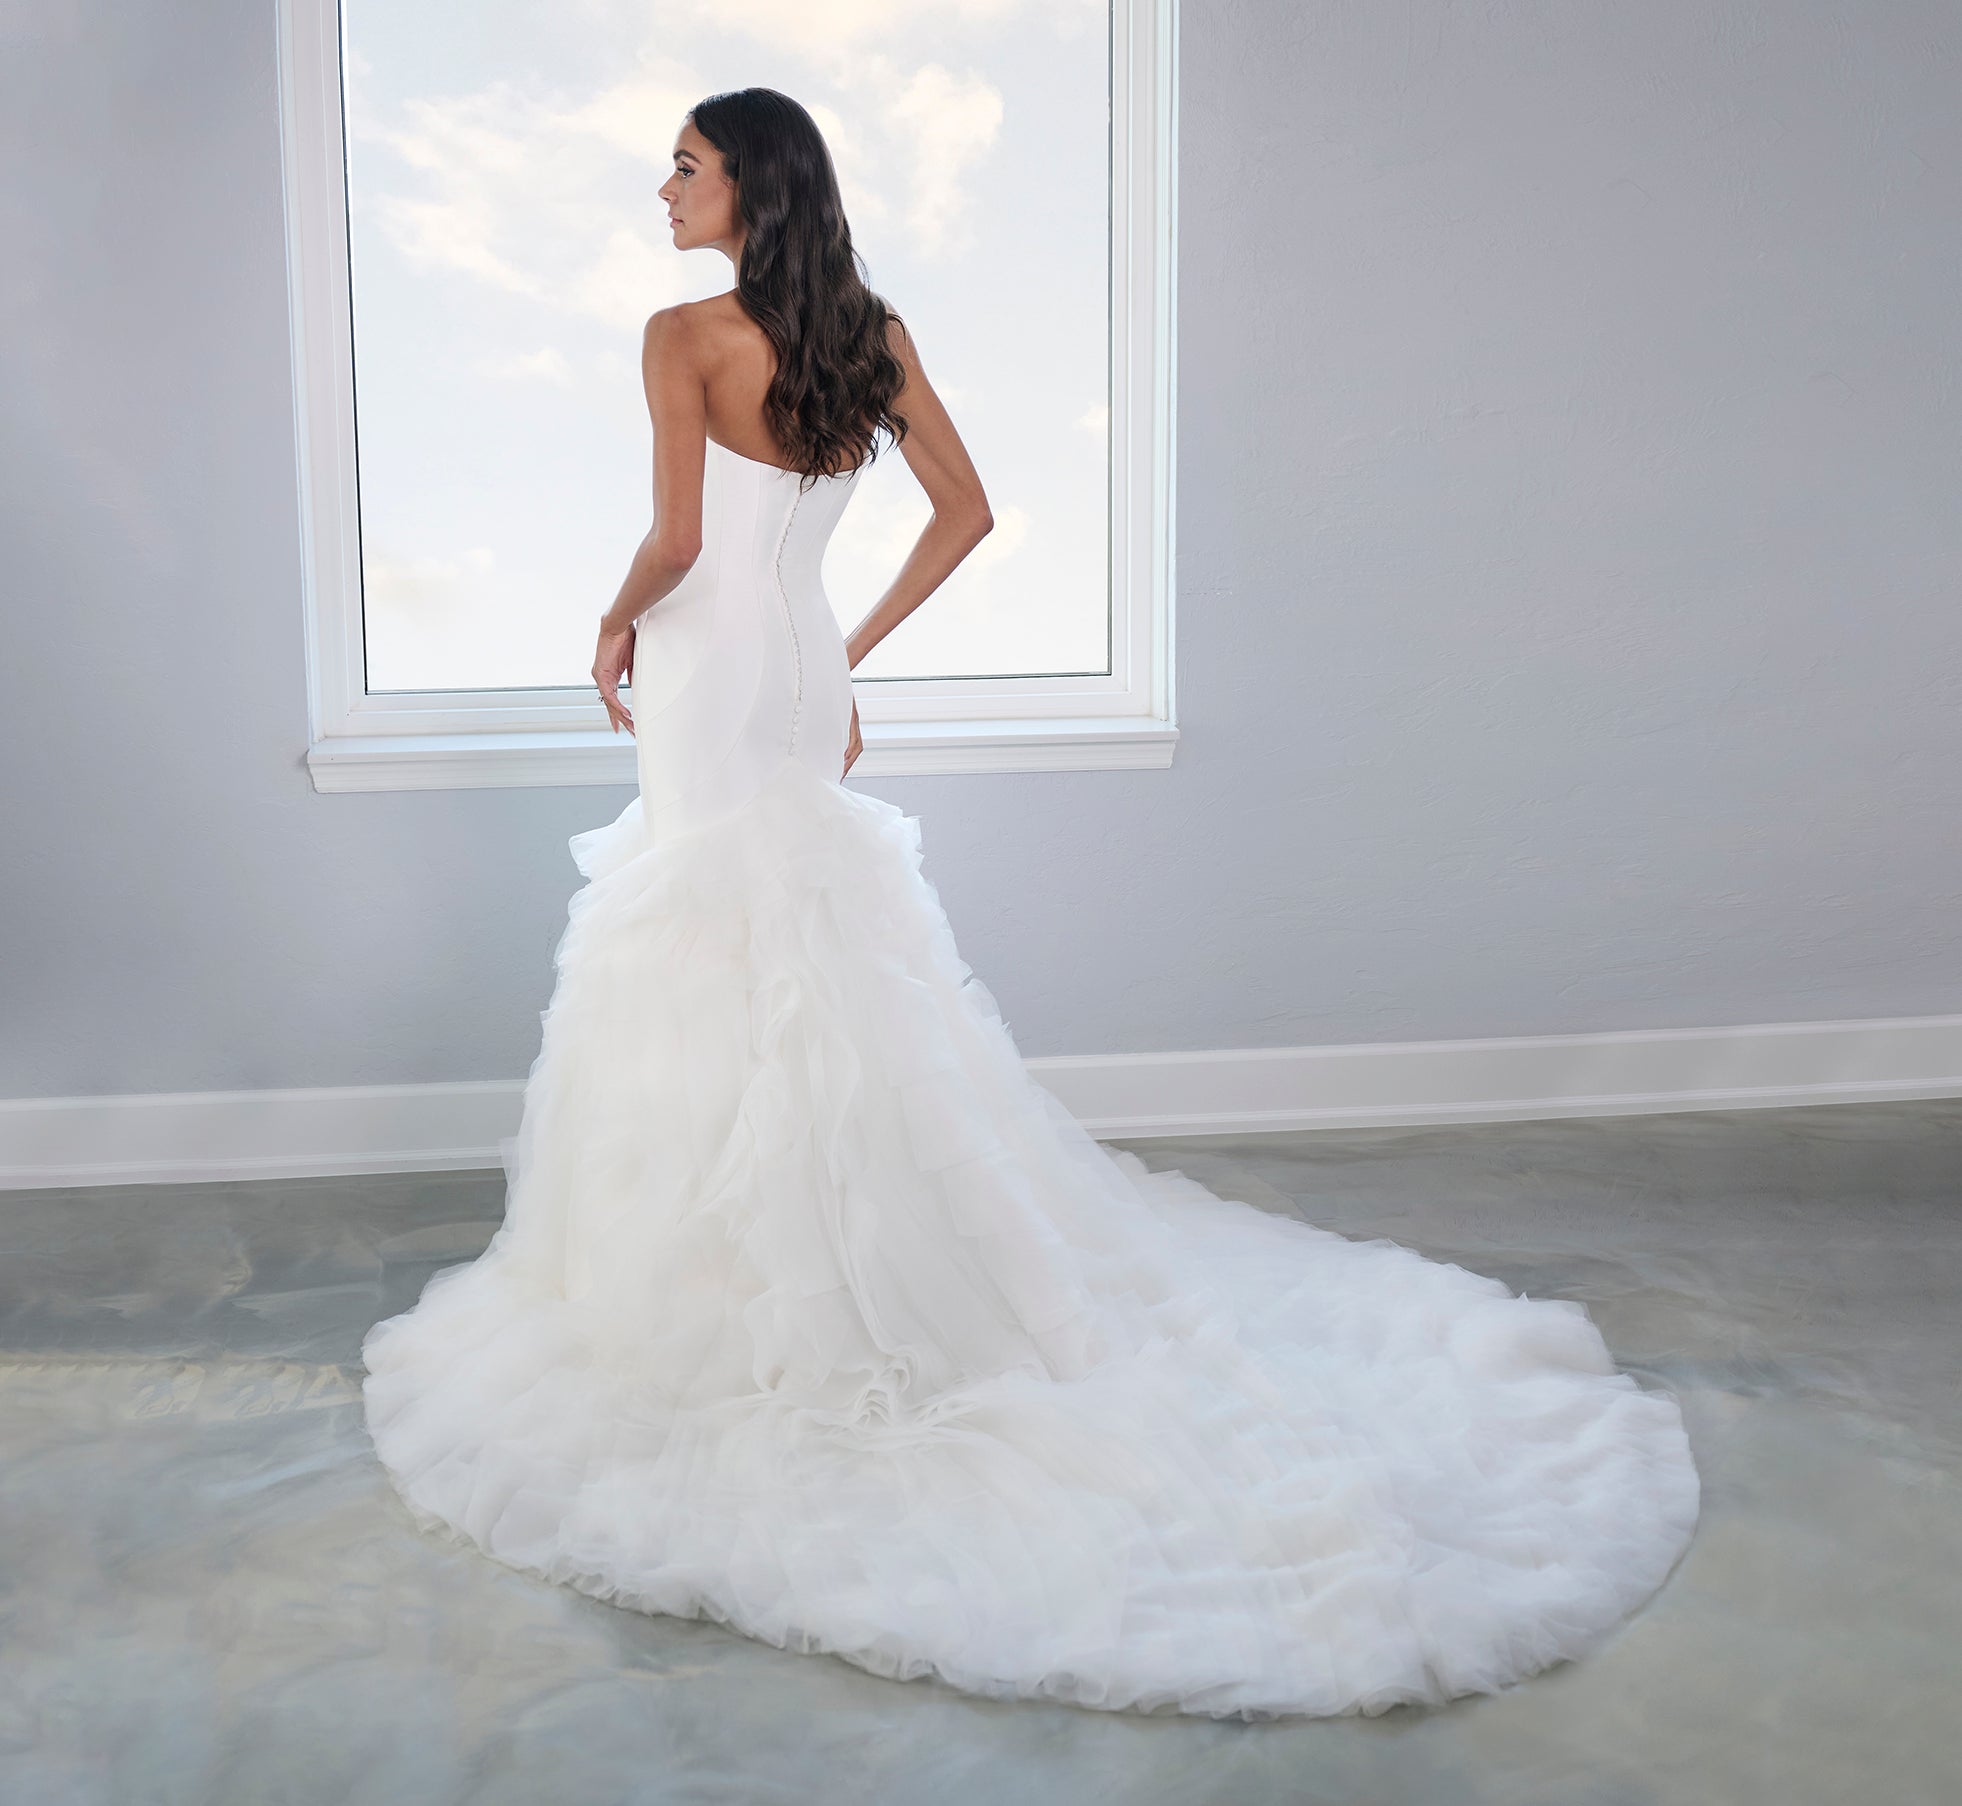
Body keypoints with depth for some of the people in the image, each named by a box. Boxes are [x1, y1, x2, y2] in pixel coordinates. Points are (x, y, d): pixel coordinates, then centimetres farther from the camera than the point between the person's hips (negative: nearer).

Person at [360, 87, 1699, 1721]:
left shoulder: (686, 335, -12)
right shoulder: (875, 338, 7)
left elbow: (675, 539, -20)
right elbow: (967, 512, 9)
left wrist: (616, 628, 0)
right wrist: (853, 654, 14)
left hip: (712, 686, -7)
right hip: (806, 672, 7)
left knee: (719, 988, 0)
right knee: (830, 987, 15)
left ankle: (730, 1294, 7)